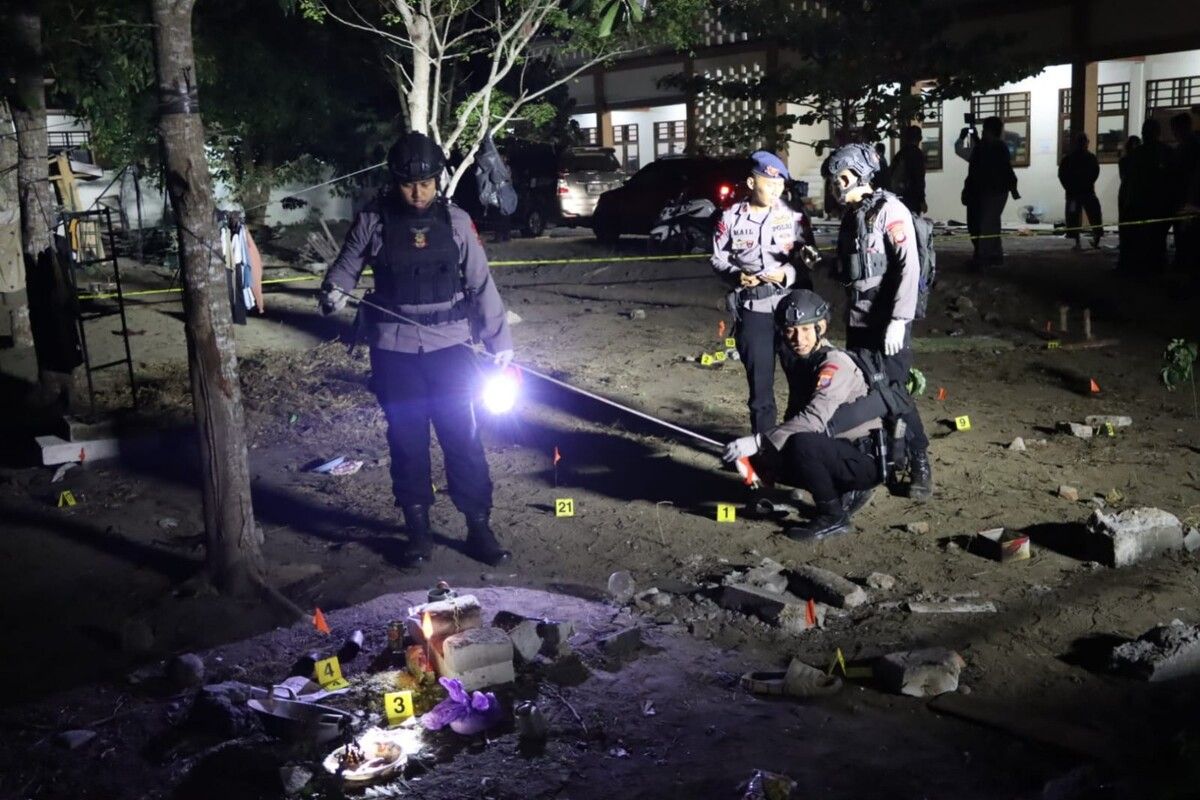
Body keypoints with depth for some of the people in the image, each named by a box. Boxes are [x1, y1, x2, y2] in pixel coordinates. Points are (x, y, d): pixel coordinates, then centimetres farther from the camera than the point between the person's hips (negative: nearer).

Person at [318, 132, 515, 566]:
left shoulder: (455, 220, 0)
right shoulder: (373, 220, -3)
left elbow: (480, 283, 2)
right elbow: (347, 264, 9)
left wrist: (500, 341, 1)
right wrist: (333, 292, -14)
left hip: (449, 343, 0)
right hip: (394, 348, 0)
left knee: (463, 436, -1)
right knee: (407, 438, 7)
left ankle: (479, 526, 9)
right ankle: (417, 526, 19)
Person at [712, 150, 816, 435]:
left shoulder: (793, 216, 1)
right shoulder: (731, 218, 2)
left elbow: (808, 259, 1)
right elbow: (718, 259, 8)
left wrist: (787, 273, -17)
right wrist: (735, 275, -11)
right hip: (752, 309, 1)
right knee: (759, 381, 8)